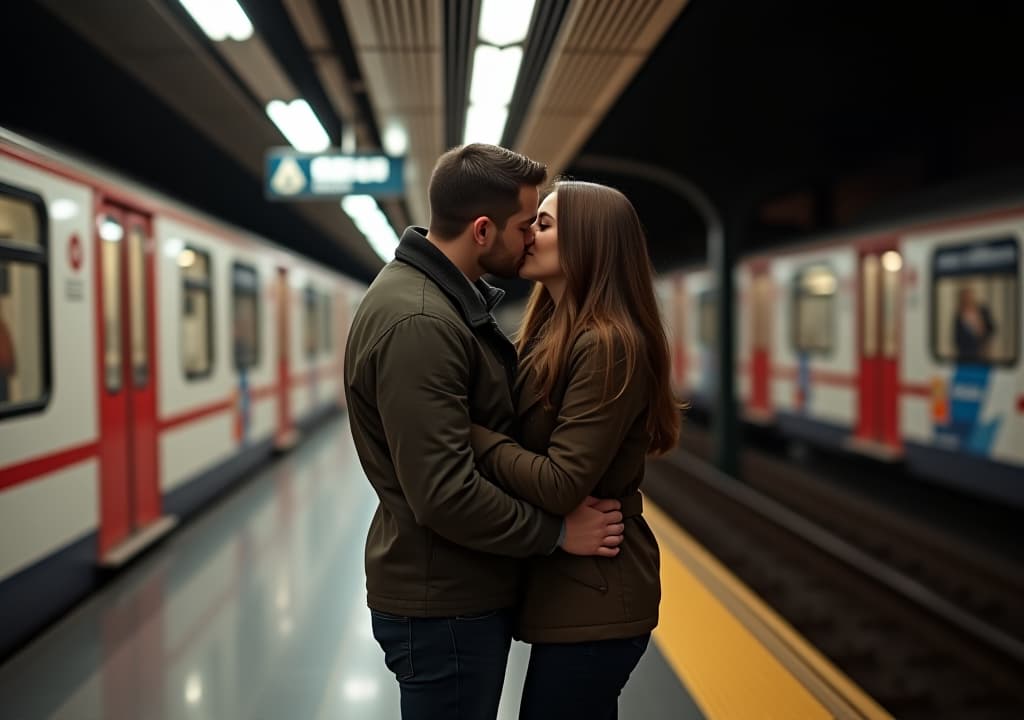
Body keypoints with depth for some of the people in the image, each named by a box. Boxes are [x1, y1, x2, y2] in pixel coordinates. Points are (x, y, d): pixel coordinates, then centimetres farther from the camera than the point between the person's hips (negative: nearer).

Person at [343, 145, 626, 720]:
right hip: (443, 602, -10)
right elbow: (445, 495, -29)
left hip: (464, 588, 10)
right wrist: (557, 531, -17)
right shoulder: (417, 323, -26)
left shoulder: (451, 297, 8)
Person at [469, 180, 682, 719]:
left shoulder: (607, 344, -20)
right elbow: (520, 437, 6)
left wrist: (464, 428, -18)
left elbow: (559, 486, -23)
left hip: (591, 600, -9)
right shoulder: (552, 333, 9)